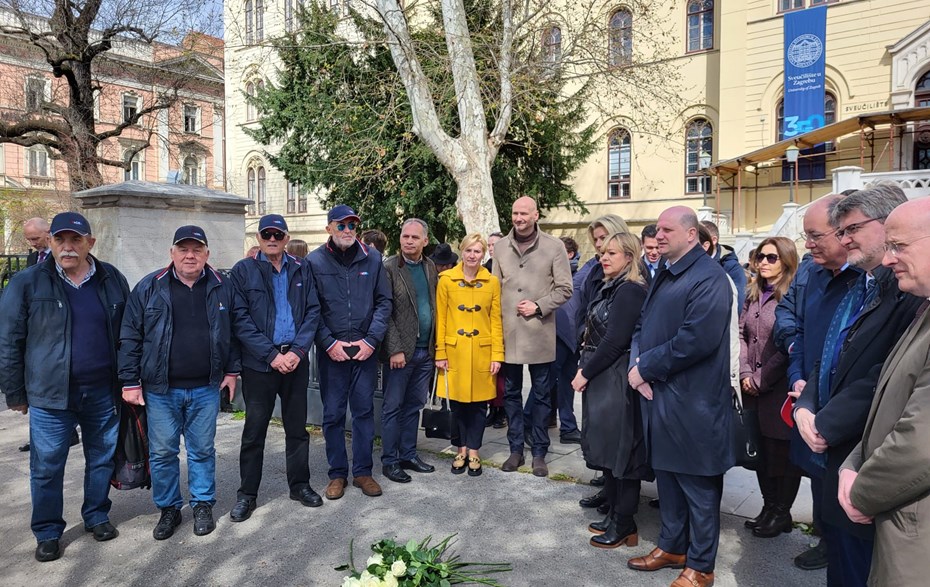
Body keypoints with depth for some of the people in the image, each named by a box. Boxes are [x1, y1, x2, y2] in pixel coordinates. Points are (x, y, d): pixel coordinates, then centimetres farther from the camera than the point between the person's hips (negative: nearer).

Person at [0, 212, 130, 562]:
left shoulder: (112, 280, 2)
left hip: (103, 392, 2)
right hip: (50, 394, -2)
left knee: (102, 459, 15)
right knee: (46, 467, 7)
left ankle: (97, 516, 34)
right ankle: (48, 533, 25)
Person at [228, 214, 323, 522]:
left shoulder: (301, 269, 7)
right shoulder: (242, 271, -1)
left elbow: (313, 312, 2)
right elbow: (240, 320, -8)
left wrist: (297, 351, -10)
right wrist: (272, 355, -14)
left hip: (297, 360, 2)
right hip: (258, 364, -2)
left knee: (297, 427, 12)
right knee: (254, 430, 7)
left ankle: (299, 484, 28)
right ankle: (247, 494, 21)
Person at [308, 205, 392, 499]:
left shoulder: (372, 258, 3)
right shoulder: (315, 261, -2)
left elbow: (384, 301, 3)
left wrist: (371, 340, -7)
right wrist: (329, 343, -10)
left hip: (365, 349, 1)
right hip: (331, 351, -1)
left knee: (364, 411, 9)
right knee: (333, 414, 7)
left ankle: (363, 472, 23)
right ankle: (337, 473, 22)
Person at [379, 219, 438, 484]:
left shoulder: (430, 267, 9)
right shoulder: (389, 268, -9)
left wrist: (435, 343, 9)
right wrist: (395, 349, -15)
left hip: (425, 350, 6)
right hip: (400, 351, -6)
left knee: (414, 406, 14)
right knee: (393, 407, 4)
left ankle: (408, 455, 26)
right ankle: (389, 461, 15)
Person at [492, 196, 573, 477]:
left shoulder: (553, 246, -2)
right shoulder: (501, 247, 7)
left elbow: (564, 288, -2)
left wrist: (538, 306, -13)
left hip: (539, 333, -3)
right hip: (508, 332, 3)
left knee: (540, 395, 8)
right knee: (511, 393, 11)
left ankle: (539, 452, 20)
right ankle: (516, 448, 25)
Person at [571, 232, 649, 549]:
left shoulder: (630, 291, -15)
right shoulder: (612, 288, 14)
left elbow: (615, 341, -20)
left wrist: (586, 373, -14)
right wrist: (585, 370, 5)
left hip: (618, 382, -10)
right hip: (602, 380, 10)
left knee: (621, 451, 1)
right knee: (608, 450, 16)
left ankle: (625, 526, 13)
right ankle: (615, 514, 29)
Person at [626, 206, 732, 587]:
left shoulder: (708, 277, -16)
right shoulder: (664, 276, 14)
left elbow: (698, 340, -26)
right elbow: (644, 325, 15)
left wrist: (647, 367, -17)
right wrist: (637, 363, -4)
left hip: (692, 401, -9)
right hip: (659, 395, 9)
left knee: (698, 485, 6)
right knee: (667, 474, 21)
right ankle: (672, 546, 38)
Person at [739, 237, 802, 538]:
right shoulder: (753, 294, 12)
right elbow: (741, 334, 9)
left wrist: (761, 378, -12)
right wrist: (745, 373, -3)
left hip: (779, 387, -6)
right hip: (753, 388, 7)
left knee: (782, 450, 5)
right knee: (761, 449, 13)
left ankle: (782, 513, 20)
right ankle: (769, 507, 27)